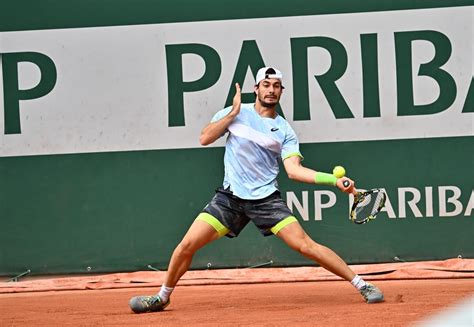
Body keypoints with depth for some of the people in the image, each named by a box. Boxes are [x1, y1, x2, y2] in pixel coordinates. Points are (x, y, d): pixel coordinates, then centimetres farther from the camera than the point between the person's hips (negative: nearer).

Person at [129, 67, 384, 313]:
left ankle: (361, 285, -6)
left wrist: (334, 180, -19)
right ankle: (163, 297, 16)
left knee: (305, 245, -14)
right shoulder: (236, 113, 6)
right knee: (187, 245, -7)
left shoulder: (284, 130, 3)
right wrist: (233, 113, -8)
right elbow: (204, 139, -2)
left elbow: (294, 170, -6)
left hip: (266, 198, -1)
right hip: (230, 197, 1)